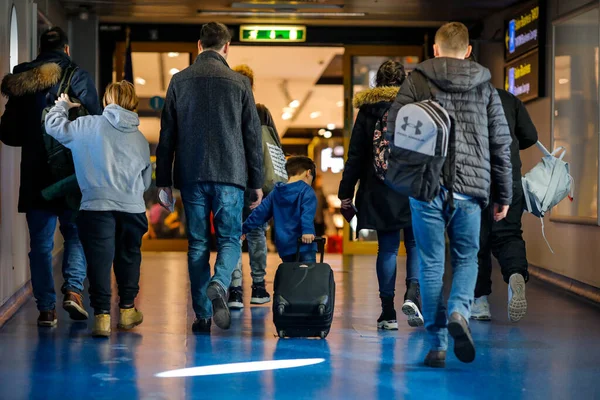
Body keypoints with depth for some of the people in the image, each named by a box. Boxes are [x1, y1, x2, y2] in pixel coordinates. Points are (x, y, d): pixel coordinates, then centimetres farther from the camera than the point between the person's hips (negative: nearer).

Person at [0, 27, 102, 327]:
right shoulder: (78, 78, -5)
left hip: (35, 173, 2)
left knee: (41, 243, 8)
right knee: (77, 234, 14)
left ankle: (46, 308, 6)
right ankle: (73, 289, -4)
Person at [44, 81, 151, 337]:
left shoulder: (88, 126, 0)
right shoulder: (140, 139, 12)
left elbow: (54, 125, 11)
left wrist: (62, 105, 30)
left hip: (97, 206, -3)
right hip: (133, 208, 3)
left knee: (99, 259, 0)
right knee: (128, 258, 19)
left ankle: (102, 316, -6)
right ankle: (127, 310, 30)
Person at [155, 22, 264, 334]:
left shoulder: (180, 81, 6)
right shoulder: (239, 82, 2)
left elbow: (167, 135, 5)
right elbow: (253, 136, 3)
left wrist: (163, 181, 10)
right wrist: (256, 182, 9)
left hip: (191, 176, 2)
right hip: (230, 176, -2)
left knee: (198, 244, 8)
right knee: (230, 240, 6)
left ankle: (202, 316, 8)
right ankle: (218, 285, -24)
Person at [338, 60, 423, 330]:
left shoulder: (367, 111, 3)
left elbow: (356, 155, 2)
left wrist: (346, 191, 6)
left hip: (379, 191, 1)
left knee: (387, 248, 6)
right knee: (416, 244, 9)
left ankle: (388, 312, 5)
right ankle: (413, 294, -15)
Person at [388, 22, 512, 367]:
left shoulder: (416, 83, 5)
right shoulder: (486, 88, 11)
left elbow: (394, 133, -1)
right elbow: (501, 144, 11)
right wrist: (504, 195, 16)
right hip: (470, 188, 1)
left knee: (431, 264, 6)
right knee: (467, 258, 15)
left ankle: (437, 344, 5)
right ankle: (459, 311, -13)